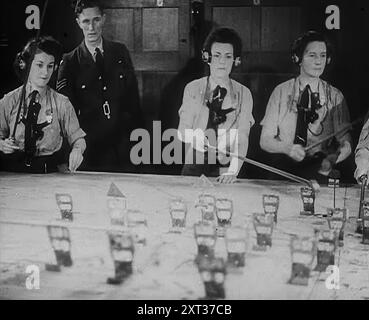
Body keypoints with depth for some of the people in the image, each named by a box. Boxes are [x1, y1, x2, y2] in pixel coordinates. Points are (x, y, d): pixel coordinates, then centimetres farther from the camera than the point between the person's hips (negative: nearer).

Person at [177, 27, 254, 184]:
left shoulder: (243, 94, 4)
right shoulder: (192, 89, 7)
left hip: (224, 169, -1)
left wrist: (232, 171, -22)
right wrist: (196, 138, -19)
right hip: (194, 166, 1)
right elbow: (183, 130, 4)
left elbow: (242, 139, -5)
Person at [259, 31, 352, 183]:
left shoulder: (335, 96, 6)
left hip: (319, 175, 1)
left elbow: (345, 143, 3)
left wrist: (331, 159, -19)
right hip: (282, 170, 0)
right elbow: (265, 140, 4)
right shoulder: (281, 92, 5)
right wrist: (287, 148, -17)